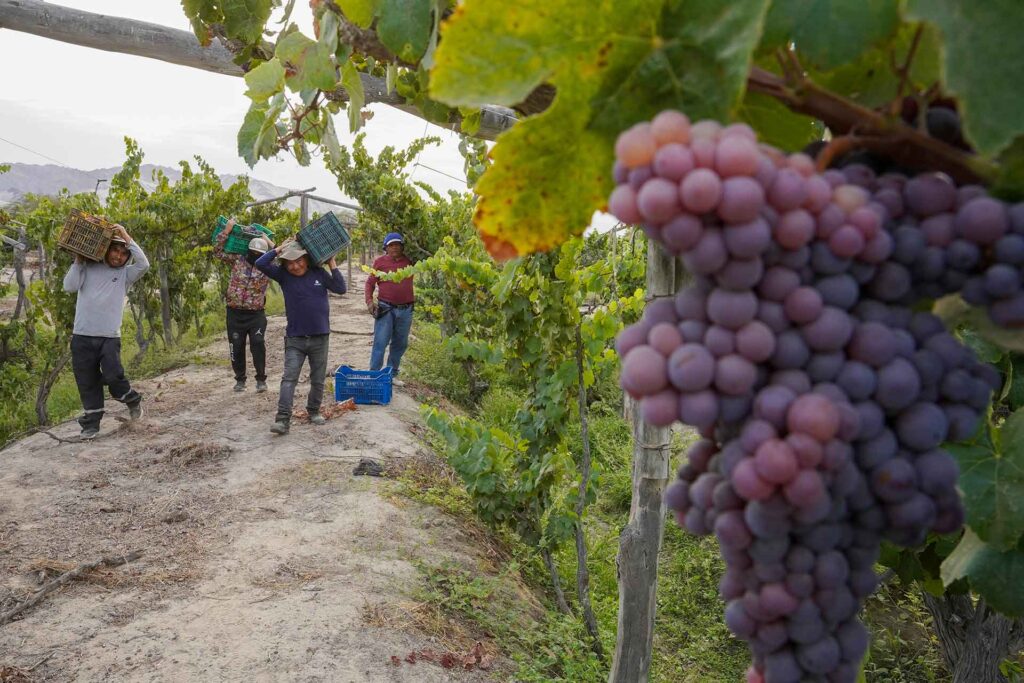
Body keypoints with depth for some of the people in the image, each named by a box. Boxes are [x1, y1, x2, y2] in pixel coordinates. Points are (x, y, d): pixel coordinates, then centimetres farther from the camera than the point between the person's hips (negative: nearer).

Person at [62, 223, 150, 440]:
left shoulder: (125, 274, 7)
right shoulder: (88, 268, 8)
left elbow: (144, 264, -11)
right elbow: (69, 286, -3)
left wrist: (127, 238, -10)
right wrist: (78, 261, -2)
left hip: (110, 337, -1)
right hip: (82, 337, 1)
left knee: (113, 376, -15)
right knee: (87, 383, 6)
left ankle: (133, 400, 13)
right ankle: (91, 423, 18)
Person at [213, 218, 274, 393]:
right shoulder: (237, 260, 4)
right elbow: (217, 250, 2)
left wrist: (270, 243, -3)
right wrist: (227, 229, -5)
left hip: (256, 314, -2)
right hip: (235, 313, 2)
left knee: (258, 343, -16)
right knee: (236, 347, 6)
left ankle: (261, 379, -4)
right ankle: (240, 380, 21)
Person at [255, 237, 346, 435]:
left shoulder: (318, 273, 1)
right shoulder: (283, 275, -1)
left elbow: (341, 289, -4)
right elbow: (260, 264, -11)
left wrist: (332, 264, -5)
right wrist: (279, 248, -6)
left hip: (320, 337, 1)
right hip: (295, 339, -1)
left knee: (318, 380, 12)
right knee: (289, 379, -10)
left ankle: (314, 411, 30)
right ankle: (282, 419, -13)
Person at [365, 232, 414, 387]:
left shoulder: (409, 261, 6)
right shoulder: (380, 261, 2)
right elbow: (370, 282, 5)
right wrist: (369, 301, -7)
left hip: (405, 310, 3)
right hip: (385, 308, -3)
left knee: (400, 344, 11)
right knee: (380, 343, -7)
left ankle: (392, 374, 24)